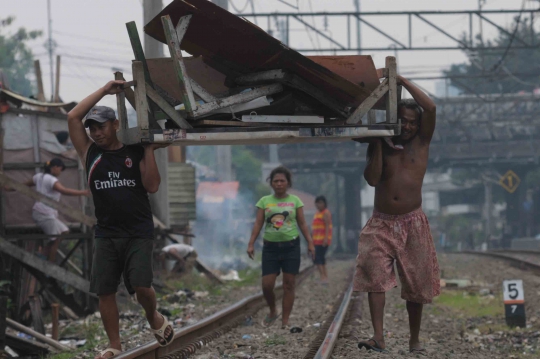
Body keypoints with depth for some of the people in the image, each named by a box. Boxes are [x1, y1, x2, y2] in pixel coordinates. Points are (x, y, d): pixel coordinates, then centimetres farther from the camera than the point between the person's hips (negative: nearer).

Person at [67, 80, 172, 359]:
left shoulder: (135, 153, 2)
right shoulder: (90, 153, 6)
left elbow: (152, 186, -6)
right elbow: (73, 117, -4)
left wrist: (149, 150, -9)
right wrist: (105, 90, -4)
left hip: (139, 233, -3)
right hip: (106, 234, 3)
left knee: (141, 285, -16)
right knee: (104, 291, -1)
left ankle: (154, 318, 14)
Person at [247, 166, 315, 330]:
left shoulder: (295, 201, 6)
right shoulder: (264, 201, 6)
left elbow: (302, 224, 5)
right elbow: (258, 224, 4)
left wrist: (310, 243, -3)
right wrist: (251, 244, -5)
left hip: (291, 246, -1)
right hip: (270, 247, 1)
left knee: (289, 284, -2)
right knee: (267, 285, -6)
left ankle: (285, 321, 3)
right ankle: (272, 312, 20)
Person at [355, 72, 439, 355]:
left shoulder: (421, 143, 4)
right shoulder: (380, 146, 7)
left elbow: (430, 108, -12)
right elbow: (372, 179, -7)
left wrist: (402, 81, -12)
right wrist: (377, 144, -10)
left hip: (412, 224, 0)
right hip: (381, 223, 0)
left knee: (416, 284, 4)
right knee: (374, 276, -19)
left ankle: (414, 340, 19)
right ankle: (378, 337, -26)